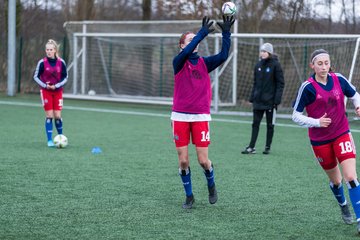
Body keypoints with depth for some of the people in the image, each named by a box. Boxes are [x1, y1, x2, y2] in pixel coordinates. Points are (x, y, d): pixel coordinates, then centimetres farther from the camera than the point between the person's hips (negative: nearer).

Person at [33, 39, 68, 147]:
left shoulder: (61, 62, -5)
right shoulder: (42, 62, -8)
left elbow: (65, 77, 2)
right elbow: (36, 76, -1)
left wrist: (56, 86, -12)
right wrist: (45, 85, -14)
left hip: (58, 91, 1)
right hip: (45, 91, -1)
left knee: (57, 116, -2)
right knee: (49, 116, -5)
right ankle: (49, 140, 1)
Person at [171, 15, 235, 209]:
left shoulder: (204, 63, 6)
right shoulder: (179, 62, -1)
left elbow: (223, 56, -10)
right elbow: (186, 52, -24)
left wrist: (226, 33, -15)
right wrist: (202, 33, -28)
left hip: (201, 117, 1)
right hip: (180, 116, -1)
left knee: (203, 160, -3)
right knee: (183, 161, 0)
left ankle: (211, 186, 27)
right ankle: (189, 196, 17)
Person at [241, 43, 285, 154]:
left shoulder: (275, 65, -7)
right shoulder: (258, 65, 8)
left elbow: (280, 83, -9)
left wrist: (277, 99, -15)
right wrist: (252, 97, 9)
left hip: (270, 101, -5)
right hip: (258, 101, 5)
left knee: (270, 124, 6)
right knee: (255, 123, 1)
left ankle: (268, 147, 15)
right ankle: (251, 147, 2)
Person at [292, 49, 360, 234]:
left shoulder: (339, 80, -6)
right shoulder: (308, 87, -15)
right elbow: (296, 116, -10)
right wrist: (317, 122, -24)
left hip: (342, 135, 1)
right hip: (320, 140, -1)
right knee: (335, 180, 14)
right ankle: (343, 206, 45)